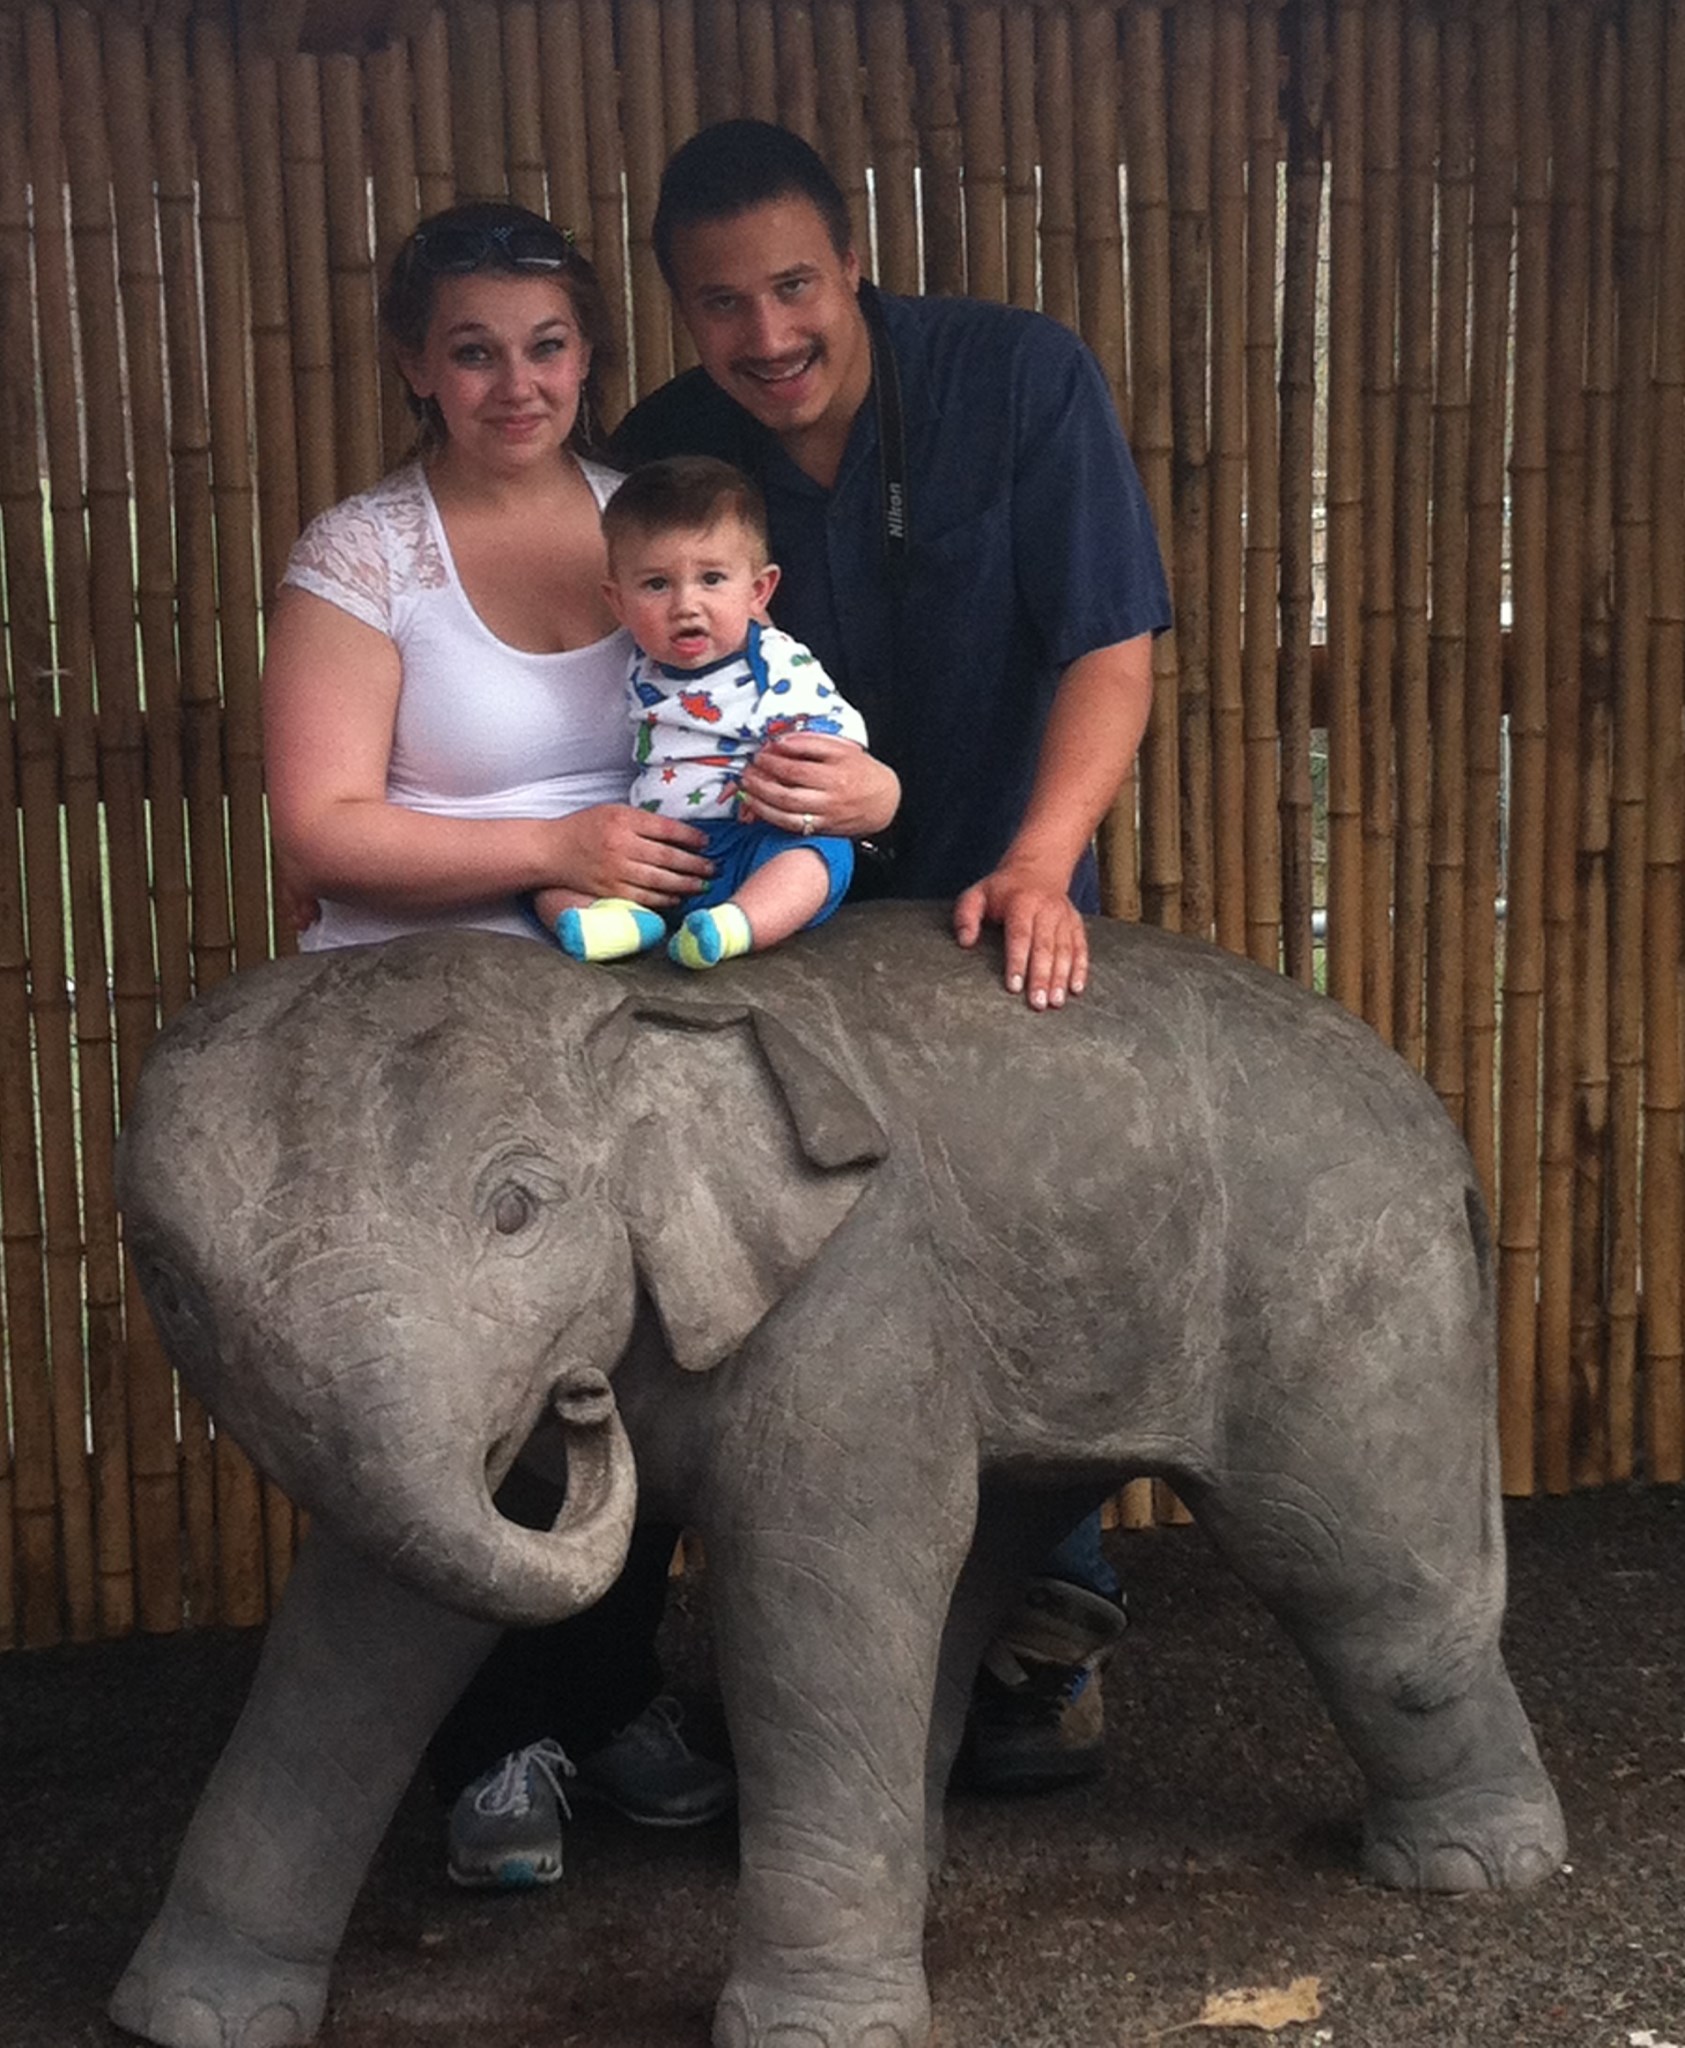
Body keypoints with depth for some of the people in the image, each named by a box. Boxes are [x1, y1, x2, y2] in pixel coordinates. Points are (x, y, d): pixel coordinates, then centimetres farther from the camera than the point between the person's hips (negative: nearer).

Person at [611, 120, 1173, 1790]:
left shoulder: (1022, 378, -15)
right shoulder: (660, 453, -7)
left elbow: (1109, 650, -19)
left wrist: (1038, 869, -32)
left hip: (1001, 903, -2)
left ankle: (1048, 1634, 20)